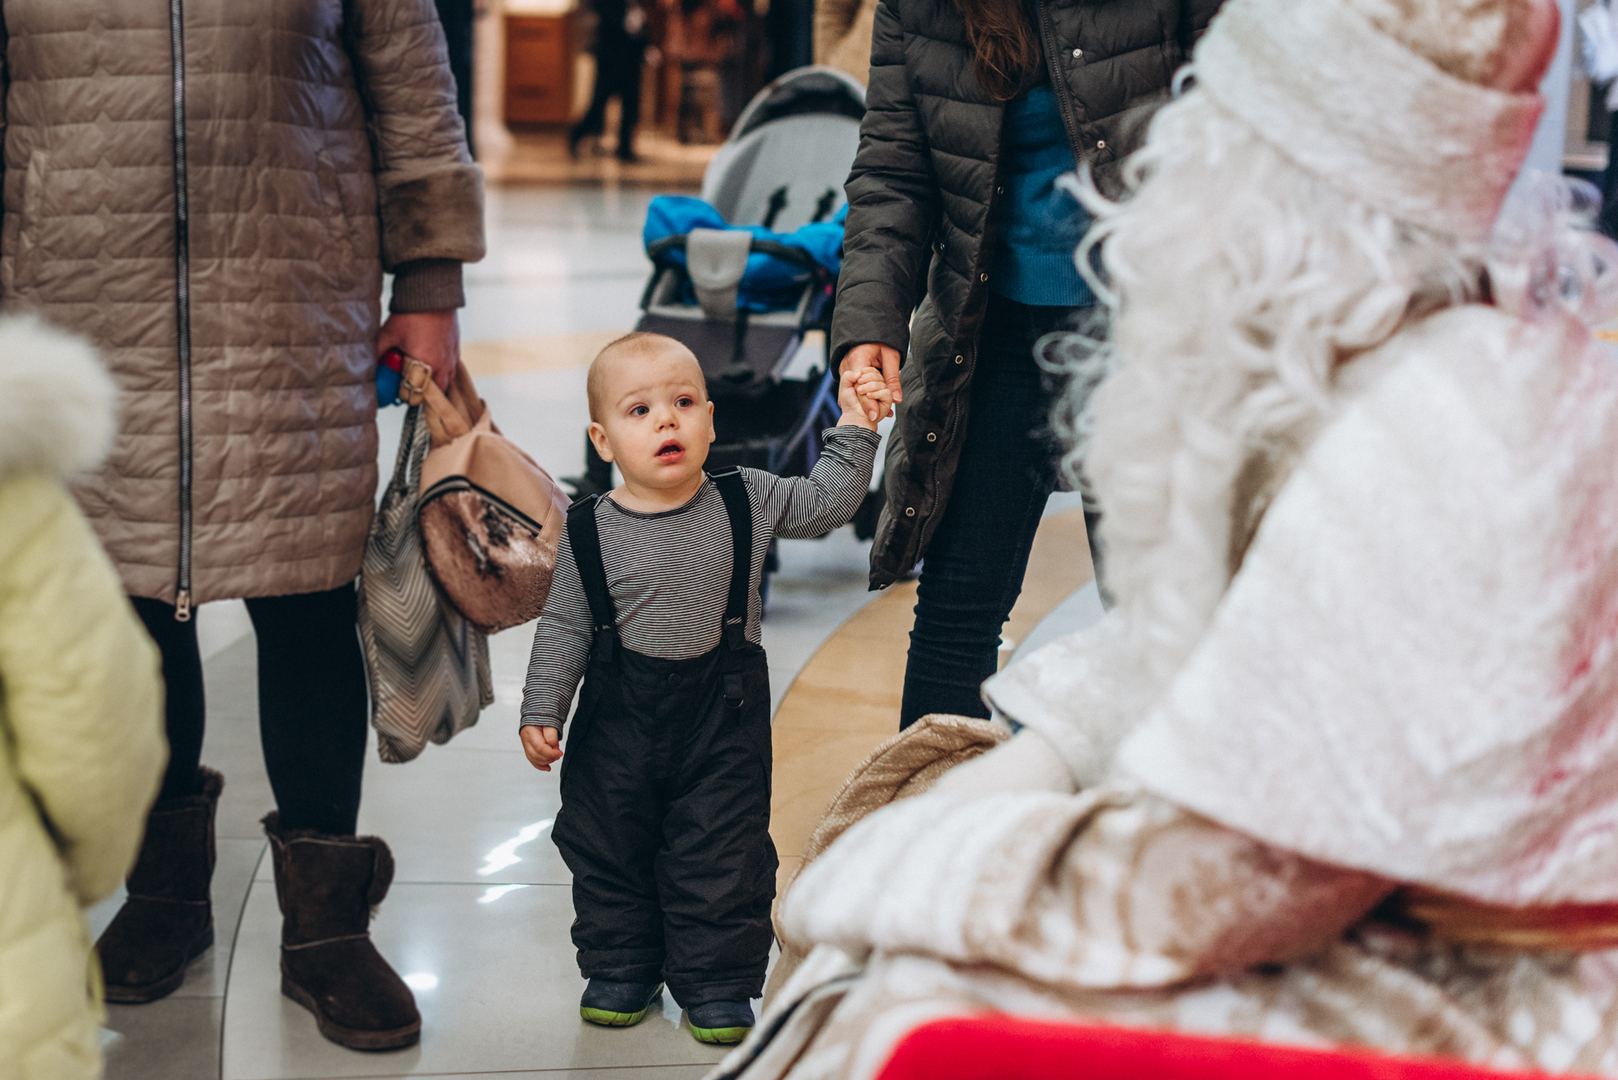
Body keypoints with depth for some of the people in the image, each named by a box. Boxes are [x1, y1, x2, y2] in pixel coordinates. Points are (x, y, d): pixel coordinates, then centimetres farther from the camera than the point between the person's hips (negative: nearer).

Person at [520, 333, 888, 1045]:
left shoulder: (747, 503, -4)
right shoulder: (590, 532, -6)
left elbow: (827, 502, 6)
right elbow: (564, 626, 0)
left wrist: (853, 429, -3)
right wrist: (541, 711, -4)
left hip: (725, 716, 0)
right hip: (620, 717, 0)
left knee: (722, 852, 3)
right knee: (607, 845, 11)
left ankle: (716, 981, 18)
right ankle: (622, 965, 30)